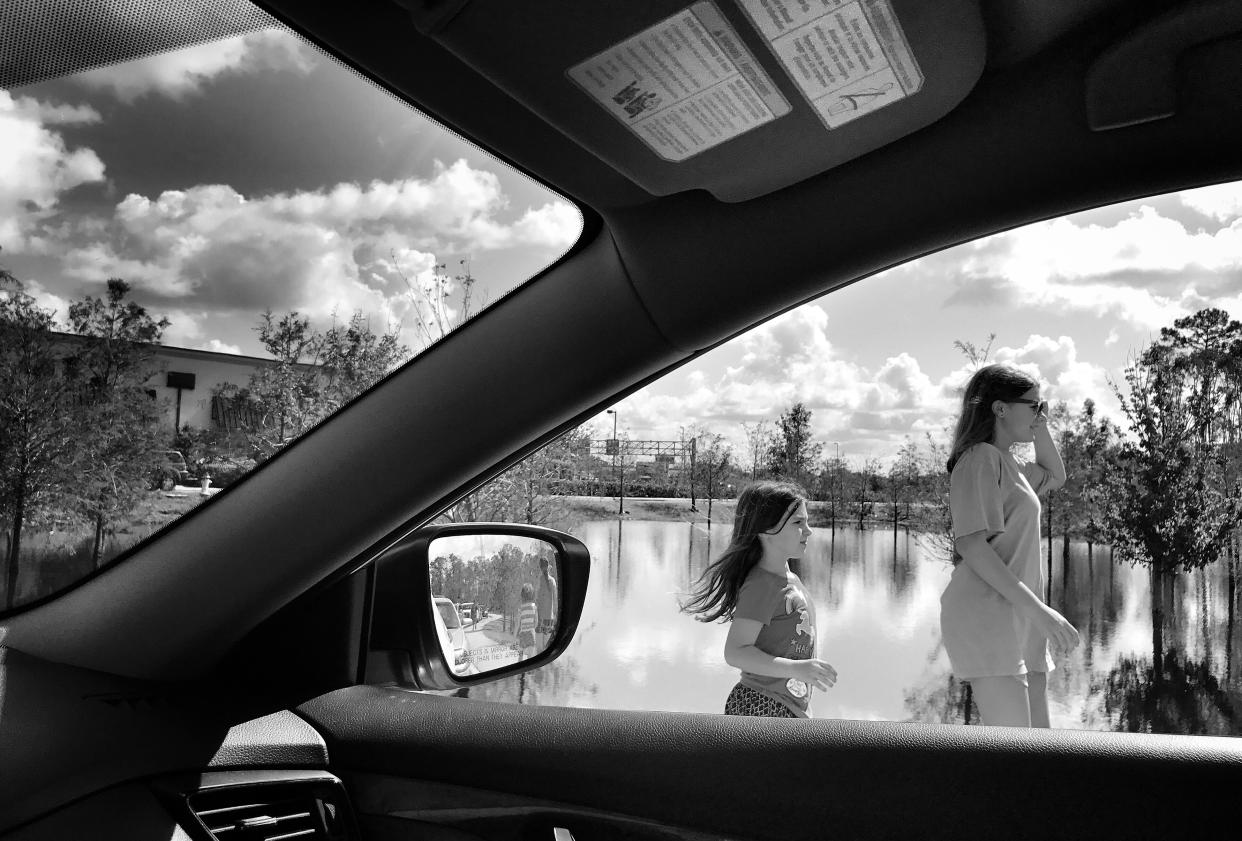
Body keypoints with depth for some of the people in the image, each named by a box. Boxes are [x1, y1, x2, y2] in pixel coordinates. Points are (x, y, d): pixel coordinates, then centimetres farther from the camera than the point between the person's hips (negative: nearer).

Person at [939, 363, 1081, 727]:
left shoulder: (1009, 462, 20)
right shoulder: (981, 458, -9)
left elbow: (1055, 476, 40)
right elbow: (971, 544, -19)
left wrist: (1040, 426, 22)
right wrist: (1038, 610, -22)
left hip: (1019, 620, 10)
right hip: (984, 614, -10)